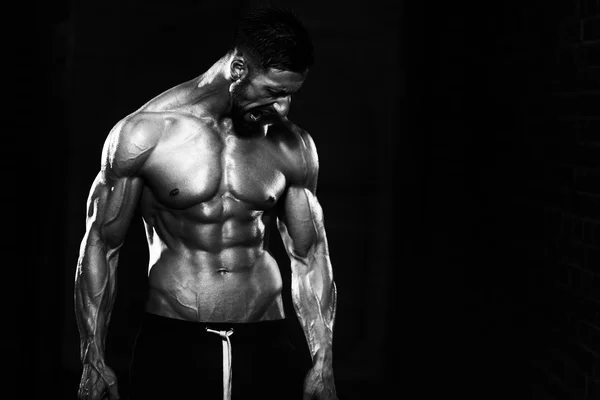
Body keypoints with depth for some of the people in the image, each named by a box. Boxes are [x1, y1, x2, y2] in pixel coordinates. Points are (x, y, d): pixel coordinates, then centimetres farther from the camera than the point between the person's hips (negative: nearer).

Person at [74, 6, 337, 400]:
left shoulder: (293, 147, 3)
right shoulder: (145, 133, -6)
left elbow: (309, 255, 10)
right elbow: (101, 244, 0)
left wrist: (323, 360, 5)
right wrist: (93, 360, -3)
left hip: (266, 346, 2)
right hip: (171, 345, -2)